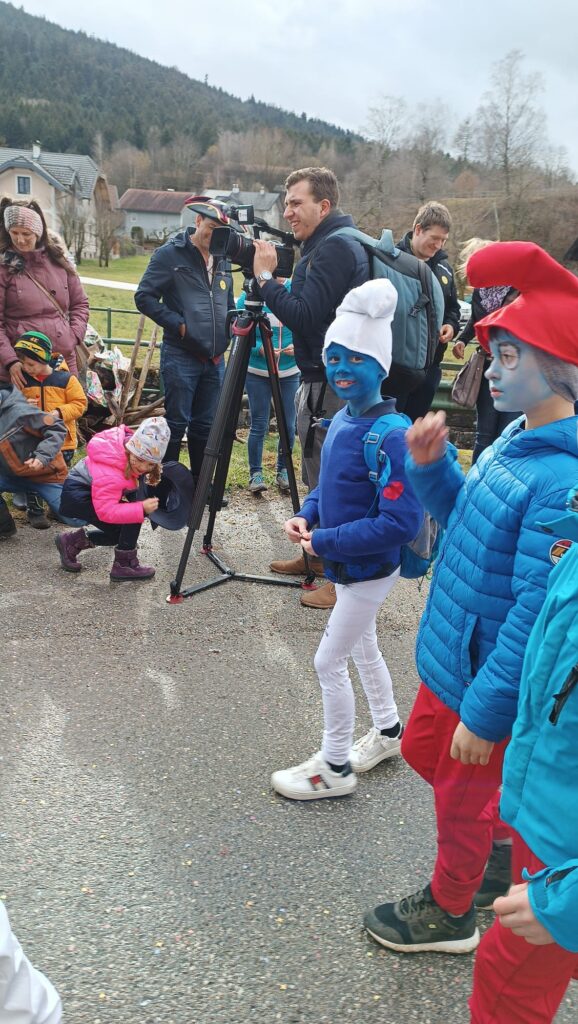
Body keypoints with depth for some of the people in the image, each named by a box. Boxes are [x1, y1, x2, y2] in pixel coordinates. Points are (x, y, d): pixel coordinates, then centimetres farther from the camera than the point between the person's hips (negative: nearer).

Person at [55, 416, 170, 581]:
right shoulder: (109, 474, -38)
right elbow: (106, 511, -37)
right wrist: (142, 509, -42)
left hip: (91, 490, 9)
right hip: (75, 496, -9)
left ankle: (72, 543, 18)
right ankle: (124, 565, -8)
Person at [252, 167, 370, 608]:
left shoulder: (335, 248, -17)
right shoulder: (326, 245, 16)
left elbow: (304, 316, -24)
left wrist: (266, 278, -15)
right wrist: (274, 281, 9)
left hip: (333, 384, -11)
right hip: (322, 377, 11)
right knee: (319, 476, 20)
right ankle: (318, 553, 34)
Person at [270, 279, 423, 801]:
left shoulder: (389, 437, -27)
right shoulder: (342, 419, -1)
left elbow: (401, 522, -30)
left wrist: (326, 542, -25)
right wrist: (307, 513, -4)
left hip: (370, 569, -9)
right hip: (347, 564, 9)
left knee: (330, 661, 1)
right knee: (362, 646, 24)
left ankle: (335, 768, 20)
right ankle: (388, 732, 46)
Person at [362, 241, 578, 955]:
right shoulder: (516, 437, -1)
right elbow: (466, 516, 12)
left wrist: (487, 712, -23)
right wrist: (431, 466, -7)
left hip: (492, 678, -9)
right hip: (452, 653, 9)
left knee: (462, 796, 15)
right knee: (423, 752, 28)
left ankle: (448, 911, 43)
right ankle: (506, 840, 52)